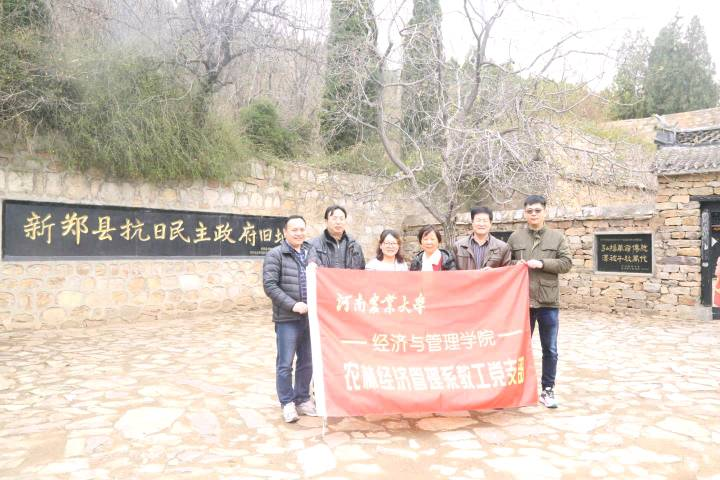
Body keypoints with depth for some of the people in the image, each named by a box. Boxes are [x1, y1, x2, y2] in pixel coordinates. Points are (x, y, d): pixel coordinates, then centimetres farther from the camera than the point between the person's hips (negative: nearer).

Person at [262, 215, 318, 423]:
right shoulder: (275, 255, -4)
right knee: (285, 363, 3)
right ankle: (287, 403, 17)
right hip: (287, 318, -5)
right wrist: (293, 305, -16)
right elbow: (270, 285, -11)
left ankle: (302, 399, 28)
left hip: (310, 317, 5)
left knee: (307, 362, 14)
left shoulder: (311, 253, 11)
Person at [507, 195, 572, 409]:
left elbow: (566, 263, -2)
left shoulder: (557, 237, 4)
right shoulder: (515, 237, 5)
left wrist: (542, 263, -14)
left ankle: (548, 390, 20)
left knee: (550, 350, 7)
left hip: (548, 302, 0)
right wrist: (516, 265, -13)